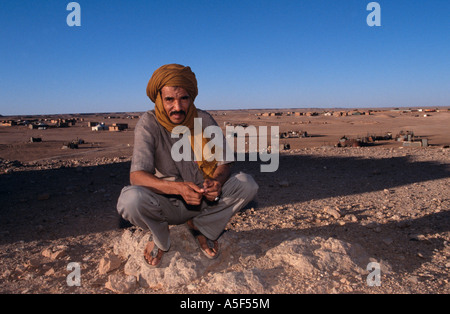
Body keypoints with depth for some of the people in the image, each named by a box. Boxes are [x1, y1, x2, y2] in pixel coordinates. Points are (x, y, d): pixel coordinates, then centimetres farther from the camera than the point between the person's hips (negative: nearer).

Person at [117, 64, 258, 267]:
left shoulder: (204, 120, -7)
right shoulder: (149, 124, -15)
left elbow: (223, 162, -5)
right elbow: (137, 175, -24)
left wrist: (217, 181, -30)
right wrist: (178, 187, -41)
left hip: (203, 200, 3)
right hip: (167, 204, -2)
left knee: (247, 184, -18)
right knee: (130, 199, -33)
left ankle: (201, 227, 4)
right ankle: (160, 238, 2)